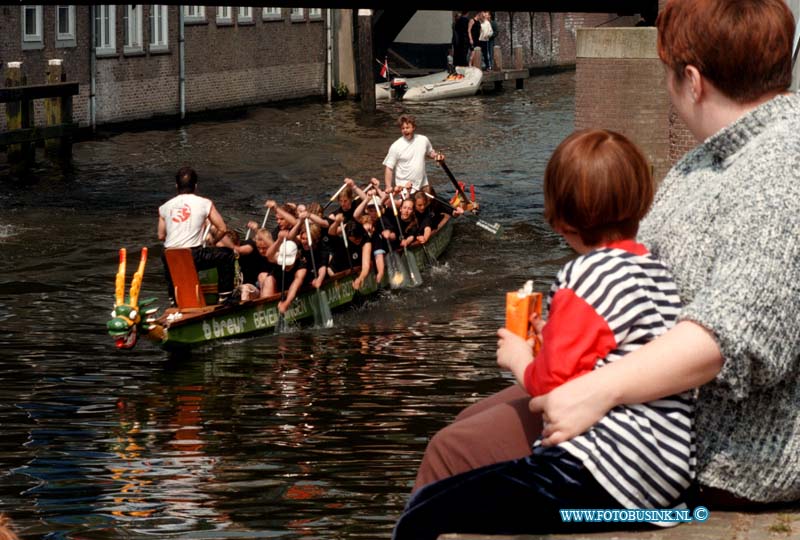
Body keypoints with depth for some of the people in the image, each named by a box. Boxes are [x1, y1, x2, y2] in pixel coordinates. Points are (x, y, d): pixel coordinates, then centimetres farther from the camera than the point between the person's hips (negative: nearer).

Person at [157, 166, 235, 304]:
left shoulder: (165, 207, 8)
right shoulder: (204, 203, 1)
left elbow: (161, 236, 14)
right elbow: (222, 229, 4)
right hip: (193, 257, -4)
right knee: (227, 254, 17)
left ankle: (173, 298, 45)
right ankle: (225, 296, 19)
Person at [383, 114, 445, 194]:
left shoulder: (423, 140, 1)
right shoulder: (396, 147, -12)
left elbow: (430, 152, 20)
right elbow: (388, 167, -10)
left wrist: (437, 155, -3)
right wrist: (388, 187, -19)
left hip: (423, 185, 5)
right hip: (404, 187, -5)